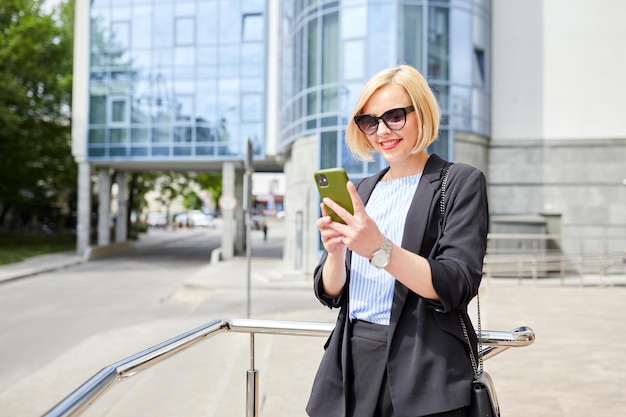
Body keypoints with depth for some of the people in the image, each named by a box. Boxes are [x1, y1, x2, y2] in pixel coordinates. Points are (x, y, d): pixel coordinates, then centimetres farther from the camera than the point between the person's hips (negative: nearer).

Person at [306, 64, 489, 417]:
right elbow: (330, 294, 8)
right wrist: (335, 252, -12)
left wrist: (379, 249, -28)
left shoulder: (461, 183, -4)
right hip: (350, 365, 5)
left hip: (423, 375, -5)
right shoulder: (362, 191, 12)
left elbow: (457, 288, -16)